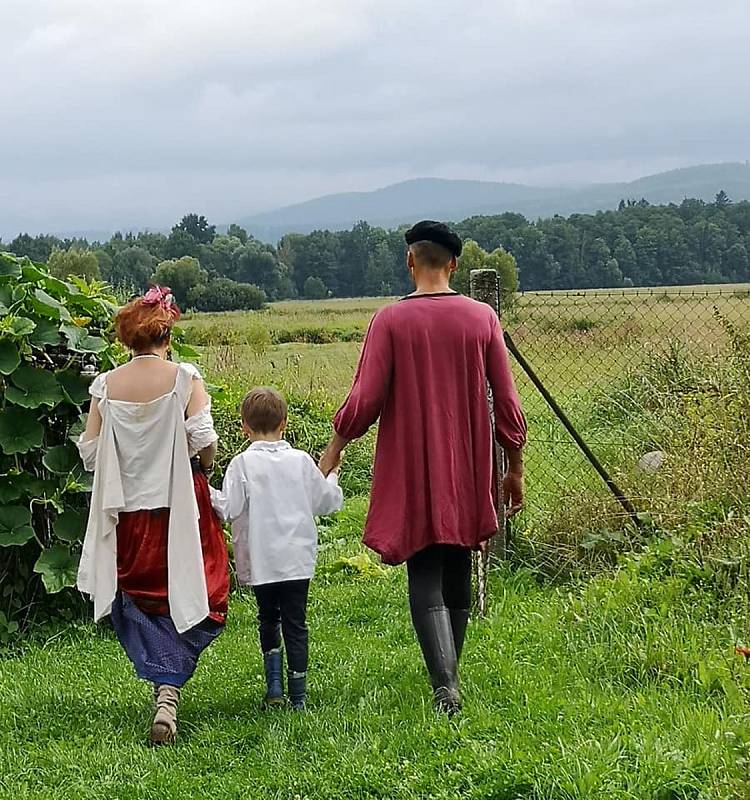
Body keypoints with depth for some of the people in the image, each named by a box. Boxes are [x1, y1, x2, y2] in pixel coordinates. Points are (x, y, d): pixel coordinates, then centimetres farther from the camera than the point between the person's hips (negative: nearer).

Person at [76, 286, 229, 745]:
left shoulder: (105, 387, -2)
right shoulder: (185, 379, -8)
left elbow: (88, 453, -1)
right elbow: (204, 440, -17)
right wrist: (202, 468, 4)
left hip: (127, 513, 2)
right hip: (178, 508, -2)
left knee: (140, 601, 17)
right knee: (189, 599, 8)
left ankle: (163, 684, 5)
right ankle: (170, 690, -10)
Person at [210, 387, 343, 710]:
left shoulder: (242, 463, -8)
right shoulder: (301, 460, 0)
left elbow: (229, 508, -14)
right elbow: (327, 501, 8)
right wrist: (332, 475, 27)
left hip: (260, 560, -1)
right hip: (298, 559, 1)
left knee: (268, 620, 17)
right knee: (295, 623, 7)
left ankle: (274, 687, 9)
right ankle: (297, 694, 8)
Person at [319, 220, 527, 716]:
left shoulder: (391, 321, -9)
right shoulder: (482, 318, -1)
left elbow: (365, 400, -11)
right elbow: (507, 402, 1)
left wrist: (334, 447, 4)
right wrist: (516, 468, 11)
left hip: (413, 471, -3)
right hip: (467, 470, 3)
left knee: (426, 580, -2)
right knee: (458, 577, 16)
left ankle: (444, 683, -19)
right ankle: (450, 674, 28)